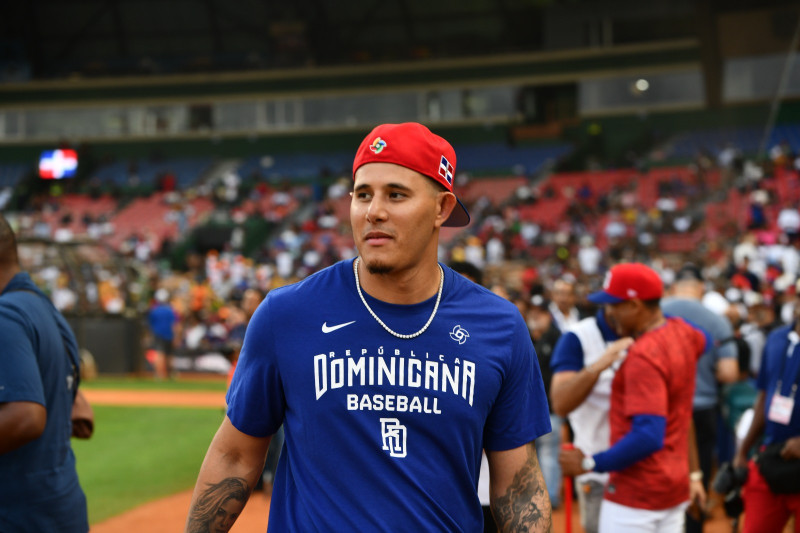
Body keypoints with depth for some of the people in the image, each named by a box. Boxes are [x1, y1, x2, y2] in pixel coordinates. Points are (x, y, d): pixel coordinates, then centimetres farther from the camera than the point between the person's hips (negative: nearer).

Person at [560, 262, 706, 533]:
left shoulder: (643, 357, -22)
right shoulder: (681, 331, 4)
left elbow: (648, 437, -29)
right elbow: (701, 340, 32)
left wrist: (589, 464, -22)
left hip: (636, 494, -9)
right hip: (674, 487, 9)